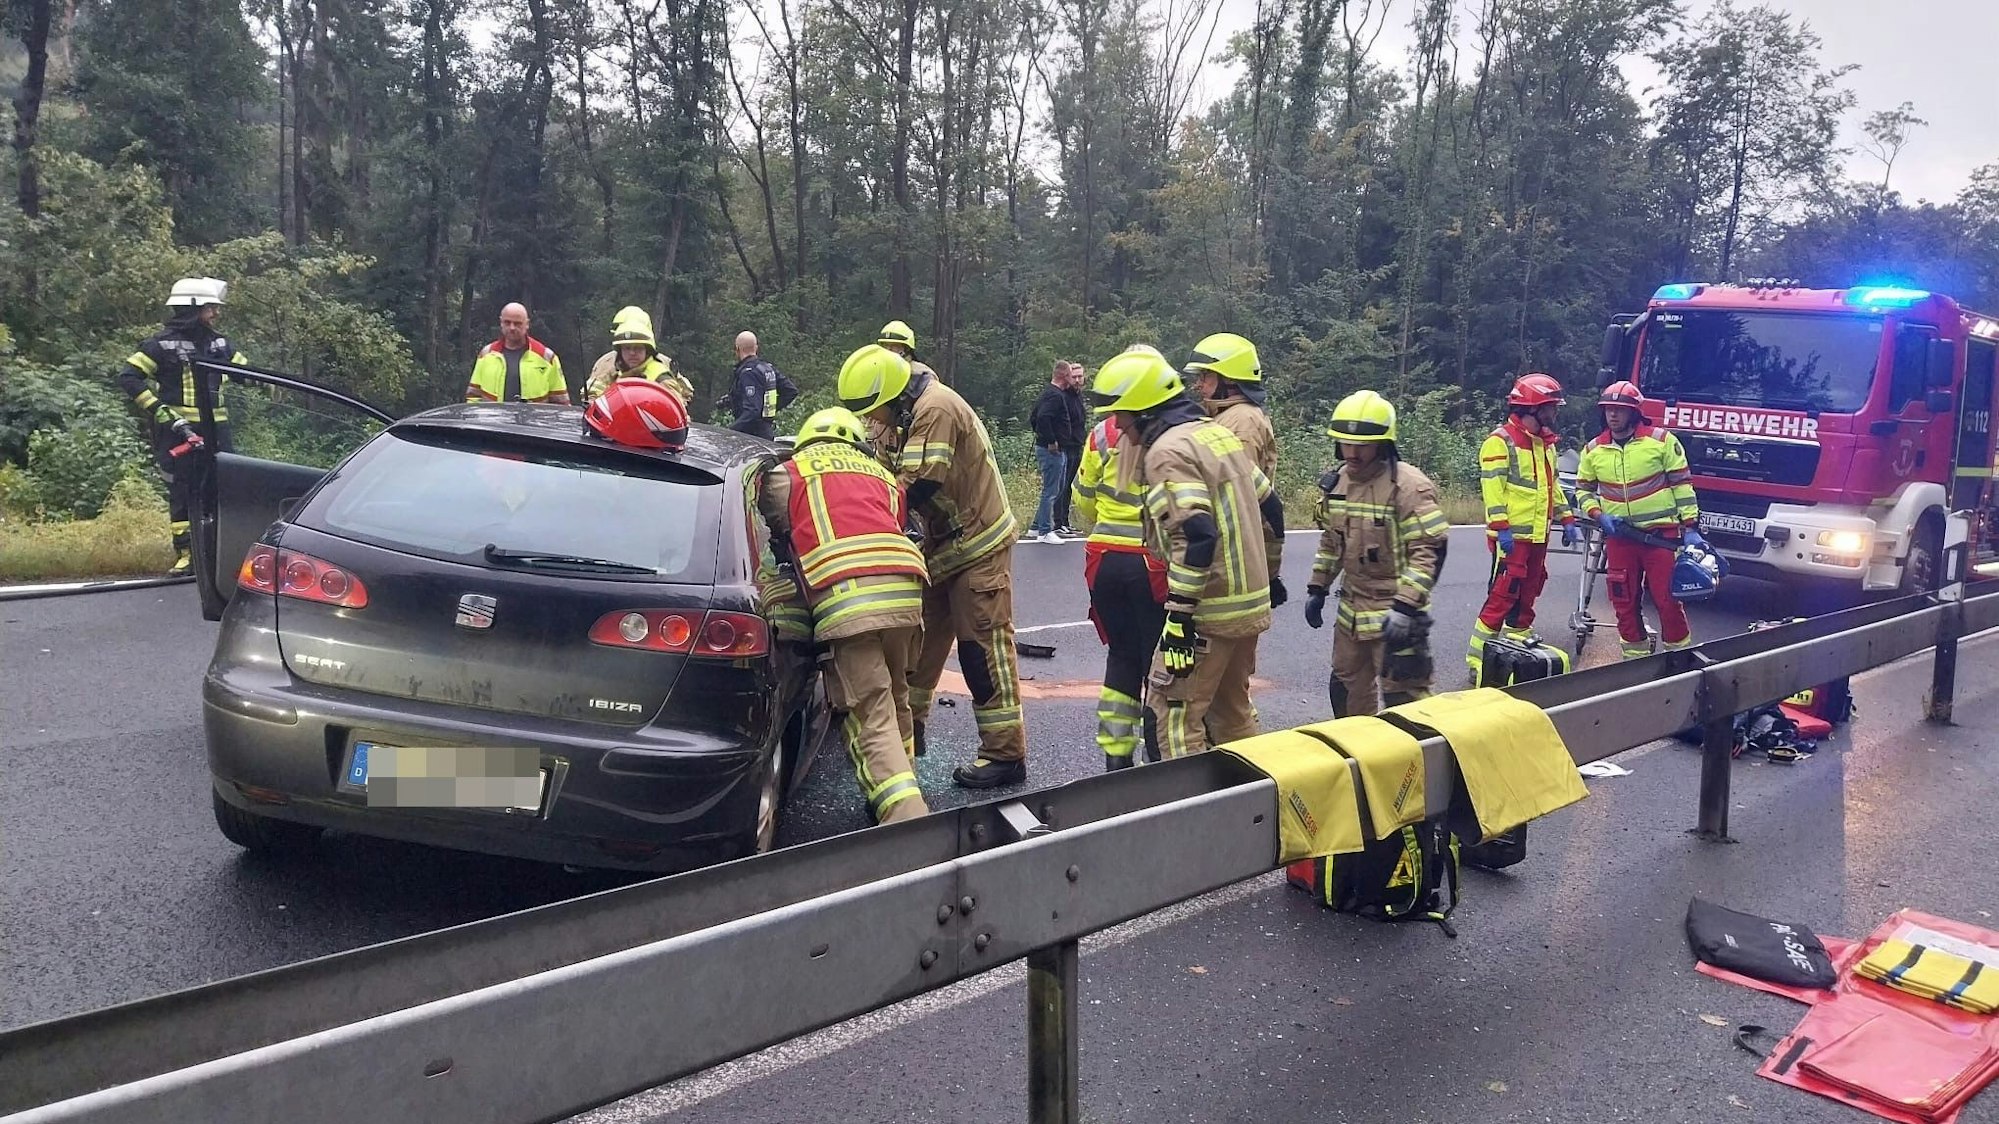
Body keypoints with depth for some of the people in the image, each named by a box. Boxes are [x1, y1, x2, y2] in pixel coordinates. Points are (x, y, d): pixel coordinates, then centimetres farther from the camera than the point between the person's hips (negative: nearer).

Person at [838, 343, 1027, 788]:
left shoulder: (936, 409, -21)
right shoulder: (915, 413, 11)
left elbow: (917, 485, -28)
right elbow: (908, 478, 9)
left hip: (978, 545, -10)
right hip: (944, 544, 10)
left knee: (982, 646, -7)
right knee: (923, 635, 15)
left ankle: (1005, 754, -1)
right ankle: (909, 726, 29)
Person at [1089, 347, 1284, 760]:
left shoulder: (1168, 451, -15)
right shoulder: (1219, 433, 12)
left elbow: (1196, 536, -26)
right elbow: (1269, 507, 18)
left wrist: (1178, 615, -23)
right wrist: (1267, 574, 27)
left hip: (1210, 612, -9)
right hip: (1251, 602, 9)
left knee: (1174, 710, -2)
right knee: (1232, 709, 20)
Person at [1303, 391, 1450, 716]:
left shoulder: (1408, 485, -18)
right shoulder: (1339, 481, 6)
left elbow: (1430, 549, -22)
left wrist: (1406, 607, -26)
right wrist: (1317, 588, 16)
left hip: (1395, 611, -8)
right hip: (1352, 609, 8)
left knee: (1402, 698, -4)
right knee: (1347, 690, 20)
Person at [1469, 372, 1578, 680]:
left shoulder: (1545, 442, 17)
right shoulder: (1501, 441, -11)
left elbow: (1553, 484, 25)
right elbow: (1493, 488, -17)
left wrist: (1566, 518, 19)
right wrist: (1501, 528, -22)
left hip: (1538, 536, 9)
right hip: (1513, 536, -9)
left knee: (1526, 597, 12)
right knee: (1503, 596, -10)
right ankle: (1478, 660, -6)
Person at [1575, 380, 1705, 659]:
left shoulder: (1662, 440, -6)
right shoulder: (1593, 449, 4)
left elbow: (1682, 485, -3)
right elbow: (1583, 490, 14)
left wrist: (1690, 528, -6)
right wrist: (1599, 515, -5)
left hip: (1661, 533, -3)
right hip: (1619, 536, 3)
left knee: (1668, 598, -4)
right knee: (1624, 601, 7)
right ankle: (1636, 655, 21)